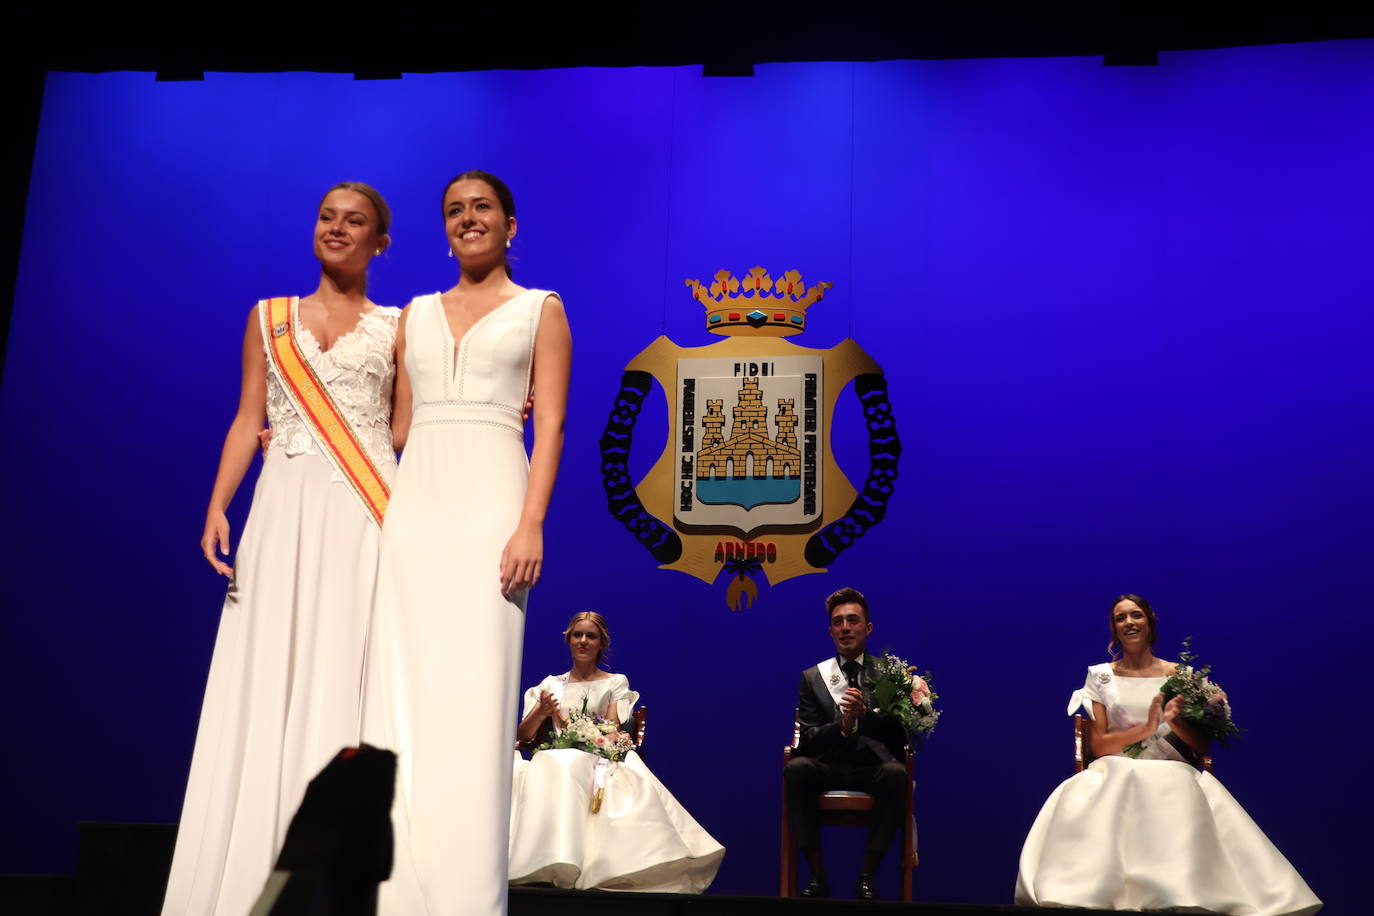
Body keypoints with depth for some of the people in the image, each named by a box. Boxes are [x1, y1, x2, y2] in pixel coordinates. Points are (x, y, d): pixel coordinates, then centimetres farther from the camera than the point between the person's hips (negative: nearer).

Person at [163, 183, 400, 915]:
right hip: (284, 506, 2)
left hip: (364, 511, -2)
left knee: (346, 676, -7)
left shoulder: (396, 326, 12)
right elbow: (248, 420, 11)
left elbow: (409, 429, 10)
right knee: (265, 679, -2)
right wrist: (217, 507, 1)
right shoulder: (268, 318, 17)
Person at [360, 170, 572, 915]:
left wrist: (531, 525, -13)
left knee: (473, 694, -9)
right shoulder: (416, 314, 19)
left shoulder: (540, 309, 9)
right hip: (414, 504, 4)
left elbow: (551, 426, -1)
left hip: (490, 503, -4)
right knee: (399, 692, -1)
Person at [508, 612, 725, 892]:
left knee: (572, 764, -39)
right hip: (553, 760, 2)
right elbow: (523, 737, 12)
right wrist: (540, 713, -10)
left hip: (597, 762, -2)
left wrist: (561, 718, -7)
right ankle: (547, 866, -42)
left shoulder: (615, 683, 14)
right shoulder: (550, 685, 20)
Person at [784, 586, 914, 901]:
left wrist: (865, 714, -20)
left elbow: (899, 734, -1)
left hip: (873, 765, -1)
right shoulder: (812, 677, 12)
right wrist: (842, 726, -19)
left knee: (896, 773, -35)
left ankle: (867, 875, -23)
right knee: (796, 768, -32)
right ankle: (818, 875, -22)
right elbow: (807, 738, 2)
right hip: (828, 766, 1)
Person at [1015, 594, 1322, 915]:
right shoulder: (1101, 676, 12)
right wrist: (1146, 728, -13)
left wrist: (1177, 722, -13)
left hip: (1173, 779, 0)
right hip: (1116, 777, 0)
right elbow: (1099, 745, 1)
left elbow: (1202, 746, 9)